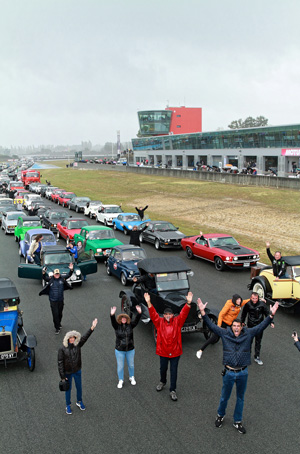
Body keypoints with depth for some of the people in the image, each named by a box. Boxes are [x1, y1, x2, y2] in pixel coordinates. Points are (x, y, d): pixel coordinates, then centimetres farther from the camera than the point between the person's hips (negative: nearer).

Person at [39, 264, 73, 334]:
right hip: (53, 300, -3)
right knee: (55, 314, -3)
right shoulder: (50, 279, -6)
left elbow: (69, 275, -1)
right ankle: (57, 328, 6)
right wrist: (44, 273, -36)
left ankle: (59, 323, 43)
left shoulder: (62, 279, -1)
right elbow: (44, 278, -16)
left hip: (60, 300, 3)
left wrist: (71, 270, -18)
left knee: (60, 313, 17)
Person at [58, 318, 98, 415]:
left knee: (79, 387, 19)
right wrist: (62, 376, -13)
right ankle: (68, 405, 36)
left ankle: (79, 402, 44)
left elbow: (85, 337, -24)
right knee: (68, 389, 15)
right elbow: (60, 363, -14)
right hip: (67, 373, -3)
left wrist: (92, 328, -39)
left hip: (77, 371, 3)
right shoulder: (62, 349, -18)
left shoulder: (77, 345, -10)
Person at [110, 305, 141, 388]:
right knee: (120, 366, 9)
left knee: (131, 365, 17)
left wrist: (139, 313, -37)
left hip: (130, 350, 2)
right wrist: (112, 315, -49)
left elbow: (136, 320, -19)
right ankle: (121, 380, 28)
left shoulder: (130, 325, -5)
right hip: (119, 350, -1)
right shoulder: (117, 326, -9)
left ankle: (132, 377, 40)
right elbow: (113, 321, -28)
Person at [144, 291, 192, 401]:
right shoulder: (159, 322, -5)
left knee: (173, 371, 5)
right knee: (163, 368, 20)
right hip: (163, 351, 1)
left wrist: (188, 303, -34)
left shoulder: (177, 321, -5)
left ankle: (172, 390, 16)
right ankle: (162, 382, 49)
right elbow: (153, 314, -18)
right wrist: (149, 303, -34)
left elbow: (184, 313, -17)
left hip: (175, 351, -1)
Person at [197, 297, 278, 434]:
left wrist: (271, 315, -20)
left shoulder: (248, 334, -3)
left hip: (243, 373, 1)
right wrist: (203, 312, -21)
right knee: (225, 397, 15)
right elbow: (211, 325, -10)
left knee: (240, 398, 16)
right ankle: (220, 415, 41)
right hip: (229, 373, -1)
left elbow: (262, 326, -7)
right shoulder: (225, 333, -6)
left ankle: (237, 421, 34)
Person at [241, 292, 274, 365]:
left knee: (258, 342, 8)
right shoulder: (248, 304, -10)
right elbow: (244, 313, 7)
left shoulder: (262, 304, -14)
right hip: (250, 326, 0)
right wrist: (242, 322, 14)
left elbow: (267, 313, -3)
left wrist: (271, 322, -11)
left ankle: (257, 357, 21)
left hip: (259, 326, 0)